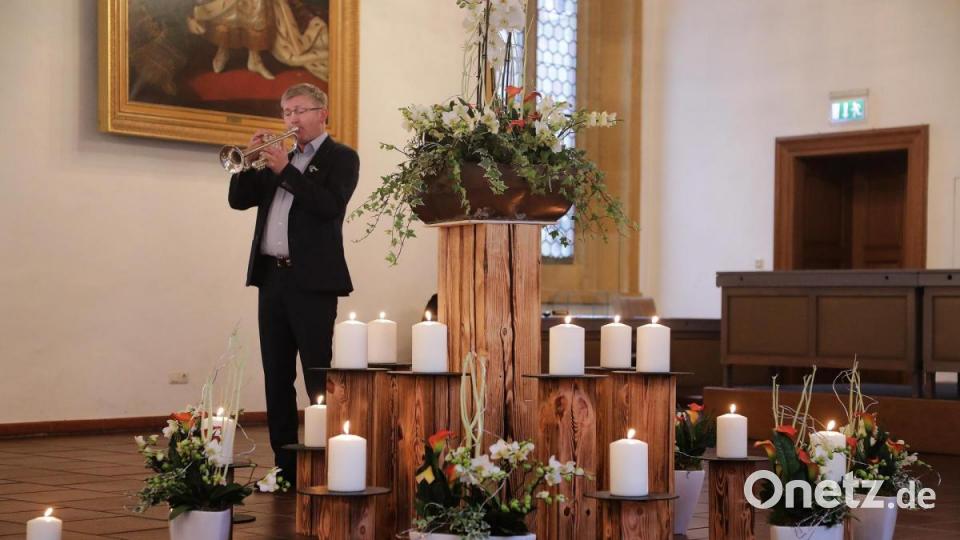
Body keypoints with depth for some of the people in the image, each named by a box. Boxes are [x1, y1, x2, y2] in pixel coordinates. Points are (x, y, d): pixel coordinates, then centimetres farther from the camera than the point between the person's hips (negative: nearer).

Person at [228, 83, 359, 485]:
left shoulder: (341, 158, 0)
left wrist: (285, 169, -18)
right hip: (271, 275, 7)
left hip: (312, 279, -6)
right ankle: (285, 464, 13)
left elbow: (330, 205, -17)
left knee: (319, 377, -6)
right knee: (276, 376, 8)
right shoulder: (278, 155, 18)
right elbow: (239, 200, 13)